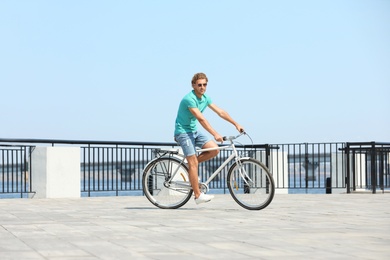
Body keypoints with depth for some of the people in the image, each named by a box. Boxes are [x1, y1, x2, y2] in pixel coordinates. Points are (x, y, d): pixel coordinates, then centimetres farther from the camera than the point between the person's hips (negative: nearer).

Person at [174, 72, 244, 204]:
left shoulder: (205, 98, 4)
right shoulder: (189, 99, -22)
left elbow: (221, 112, 10)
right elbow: (201, 119, -30)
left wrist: (236, 125, 7)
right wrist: (215, 134, -36)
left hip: (194, 131, 8)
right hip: (183, 131, -8)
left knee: (214, 149, -7)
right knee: (193, 163, -11)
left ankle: (191, 164, 10)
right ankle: (198, 195, -8)